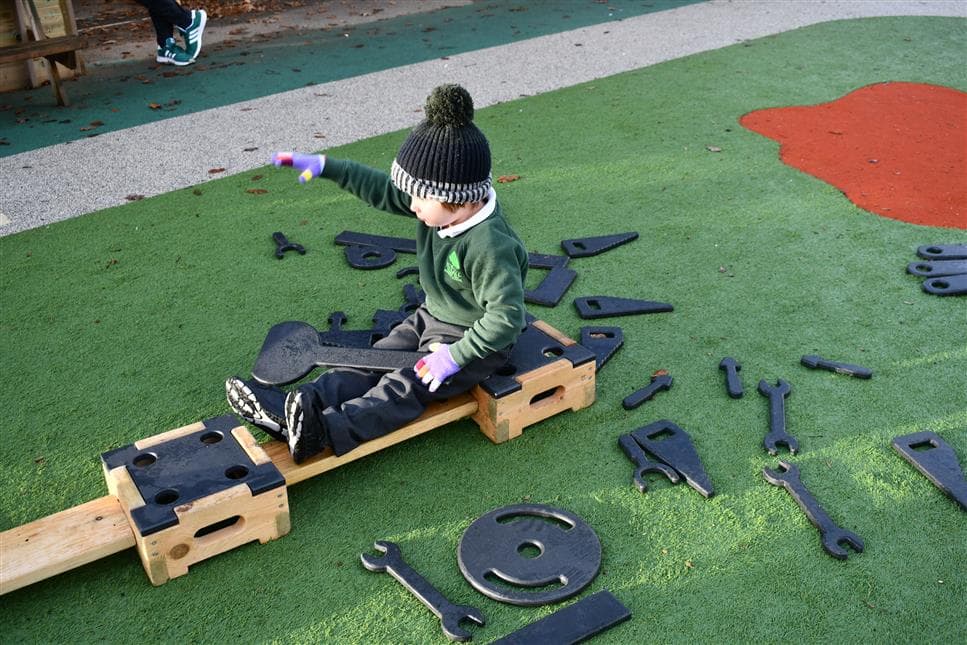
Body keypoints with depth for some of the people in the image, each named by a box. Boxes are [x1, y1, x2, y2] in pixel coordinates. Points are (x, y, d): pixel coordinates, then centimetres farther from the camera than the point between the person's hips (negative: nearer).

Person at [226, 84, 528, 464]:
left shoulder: (490, 247, -33)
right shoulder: (444, 204, -7)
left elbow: (506, 318, -33)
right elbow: (383, 190, 2)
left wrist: (456, 356, -32)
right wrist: (324, 166, -1)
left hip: (477, 341, -9)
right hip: (431, 319, 9)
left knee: (406, 386, -24)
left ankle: (326, 431, -41)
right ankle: (297, 407, -14)